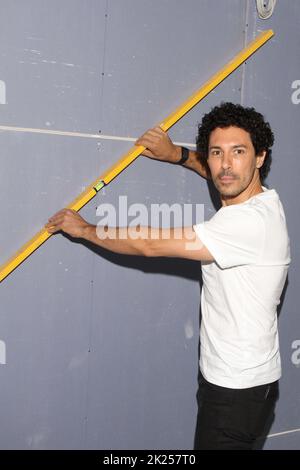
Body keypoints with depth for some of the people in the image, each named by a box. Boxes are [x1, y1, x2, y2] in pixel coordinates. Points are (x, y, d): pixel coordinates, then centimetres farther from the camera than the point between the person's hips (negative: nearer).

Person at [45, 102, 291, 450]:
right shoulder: (258, 199, 3)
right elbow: (226, 180, 29)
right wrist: (178, 155, 19)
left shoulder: (251, 221, -27)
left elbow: (150, 244, -25)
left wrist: (84, 229, -12)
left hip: (237, 390, -9)